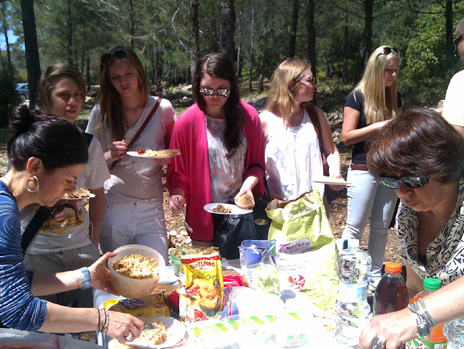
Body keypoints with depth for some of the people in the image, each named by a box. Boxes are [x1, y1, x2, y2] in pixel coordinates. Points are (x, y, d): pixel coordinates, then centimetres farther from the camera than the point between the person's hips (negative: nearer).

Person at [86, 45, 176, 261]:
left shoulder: (162, 108, 1)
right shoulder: (101, 113, 3)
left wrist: (168, 158, -11)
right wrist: (109, 156, -13)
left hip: (151, 209, 0)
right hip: (111, 210, 1)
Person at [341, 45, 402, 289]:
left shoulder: (395, 97, 10)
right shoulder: (358, 97, -6)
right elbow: (347, 136, -11)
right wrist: (378, 126, -18)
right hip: (363, 170, -5)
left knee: (381, 227, 10)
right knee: (355, 227, -1)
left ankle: (375, 278, 21)